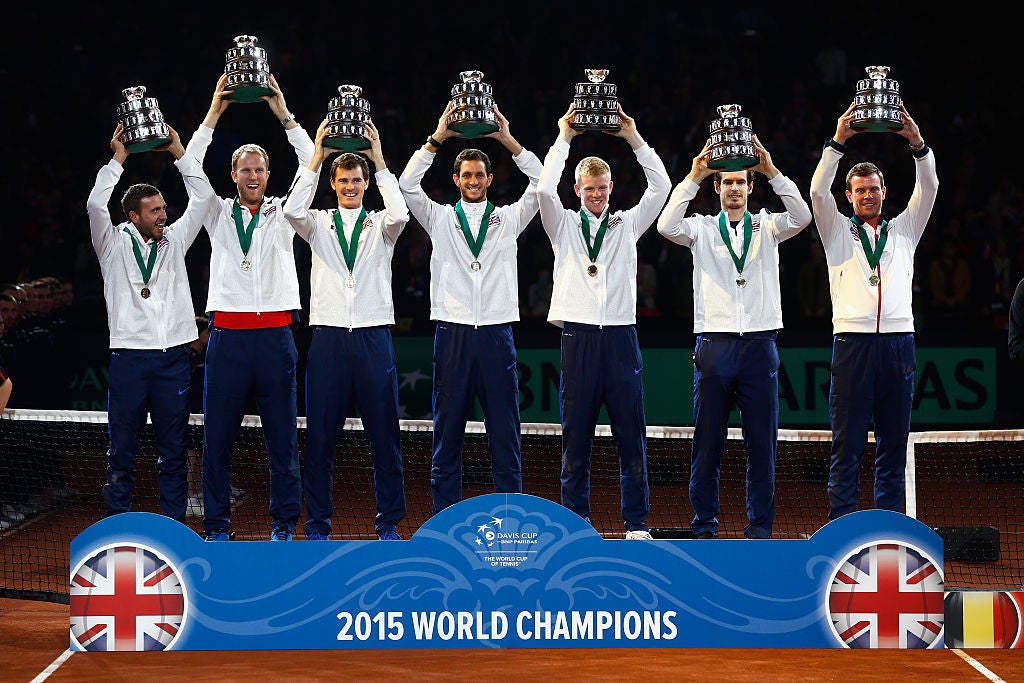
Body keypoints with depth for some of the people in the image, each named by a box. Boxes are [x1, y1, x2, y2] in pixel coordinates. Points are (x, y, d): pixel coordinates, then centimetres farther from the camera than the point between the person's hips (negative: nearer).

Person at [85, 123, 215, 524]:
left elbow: (202, 198, 8)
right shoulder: (114, 243, 4)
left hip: (173, 355, 3)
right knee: (122, 450, 1)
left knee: (174, 450, 5)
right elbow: (96, 205, -12)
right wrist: (117, 160, -7)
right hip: (129, 354, -3)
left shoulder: (174, 241, 12)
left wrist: (179, 153, 5)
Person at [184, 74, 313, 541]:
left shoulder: (283, 213, 11)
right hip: (228, 334, 0)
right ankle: (217, 527, 7)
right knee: (218, 436, 0)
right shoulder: (218, 214, 12)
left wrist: (284, 116, -5)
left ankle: (284, 525, 7)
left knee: (283, 436, 1)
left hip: (275, 335, 0)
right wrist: (213, 115, -4)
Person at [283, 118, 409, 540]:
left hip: (374, 335, 0)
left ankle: (389, 522, 10)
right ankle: (317, 525, 8)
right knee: (320, 434, 1)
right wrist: (316, 158, -11)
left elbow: (399, 215, -14)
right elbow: (292, 211, -12)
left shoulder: (380, 226, 9)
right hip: (328, 335, 0)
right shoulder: (319, 224, 9)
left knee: (384, 433, 2)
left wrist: (379, 160, -12)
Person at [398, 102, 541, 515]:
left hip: (496, 336, 0)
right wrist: (437, 139, -6)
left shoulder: (509, 218, 12)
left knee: (505, 431, 0)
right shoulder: (440, 219, 11)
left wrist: (508, 140, -4)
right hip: (452, 333, 0)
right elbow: (407, 185, -1)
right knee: (447, 431, 2)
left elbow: (541, 183, 1)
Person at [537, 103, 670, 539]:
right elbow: (544, 191, -6)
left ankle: (637, 524, 3)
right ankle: (575, 521, 7)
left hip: (621, 336, 1)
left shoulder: (627, 224, 14)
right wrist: (564, 139, -3)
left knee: (631, 434, -1)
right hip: (578, 335, -1)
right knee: (576, 435, 1)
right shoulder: (563, 226, 11)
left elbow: (661, 187, 5)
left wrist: (634, 139, 2)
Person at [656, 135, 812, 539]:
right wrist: (694, 178, -12)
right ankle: (704, 526, 8)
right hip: (714, 343, -1)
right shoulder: (702, 229, 9)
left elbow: (801, 217, -8)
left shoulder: (767, 227, 11)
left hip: (760, 345, 1)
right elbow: (667, 226, -10)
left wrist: (773, 173, -15)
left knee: (762, 441, 1)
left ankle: (760, 527, 8)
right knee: (708, 441, 1)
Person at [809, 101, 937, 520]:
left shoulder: (903, 230, 18)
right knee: (847, 444, -3)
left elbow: (928, 188, 7)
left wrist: (917, 143, -8)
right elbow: (819, 192, -1)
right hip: (852, 340, -2)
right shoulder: (839, 231, 14)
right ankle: (841, 530, -2)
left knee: (893, 443, 3)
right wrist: (838, 141, -11)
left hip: (898, 341, 2)